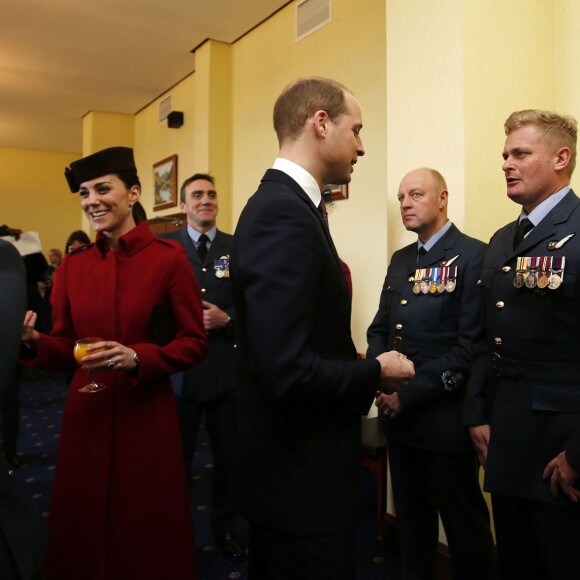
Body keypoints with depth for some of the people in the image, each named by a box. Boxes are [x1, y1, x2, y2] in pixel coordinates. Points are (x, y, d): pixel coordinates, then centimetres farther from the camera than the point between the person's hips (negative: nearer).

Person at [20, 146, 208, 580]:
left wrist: (137, 357, -21)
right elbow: (65, 348, 7)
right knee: (83, 526, 19)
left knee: (148, 531, 14)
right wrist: (32, 343, -13)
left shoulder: (169, 257, -9)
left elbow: (195, 343, -7)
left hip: (147, 414, -3)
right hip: (86, 413, 4)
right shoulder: (73, 265, 3)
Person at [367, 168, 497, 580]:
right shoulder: (400, 260, 12)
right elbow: (380, 328, 13)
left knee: (464, 524, 12)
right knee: (410, 517, 22)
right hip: (398, 414, 7)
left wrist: (410, 394, -17)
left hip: (445, 418, -7)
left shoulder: (473, 255, -12)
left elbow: (472, 346, -19)